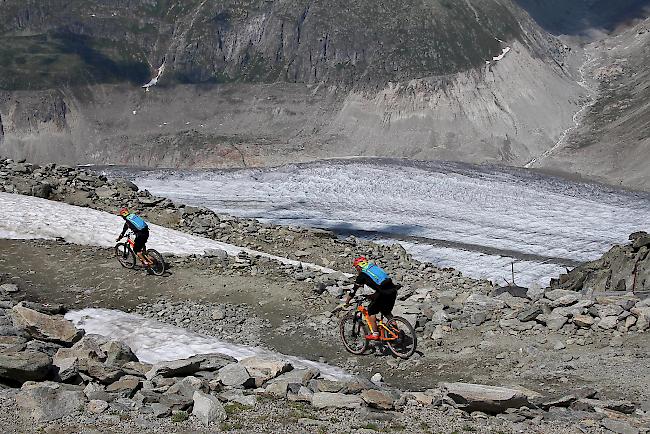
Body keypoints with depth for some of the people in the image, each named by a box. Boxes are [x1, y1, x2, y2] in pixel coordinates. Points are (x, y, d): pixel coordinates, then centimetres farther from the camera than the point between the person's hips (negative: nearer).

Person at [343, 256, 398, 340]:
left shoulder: (362, 274, 6)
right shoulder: (375, 267, 26)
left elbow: (354, 290, 10)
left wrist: (346, 302, 21)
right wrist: (373, 295, 50)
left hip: (383, 292, -7)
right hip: (393, 290, 7)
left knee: (371, 311, 10)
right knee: (387, 312, 26)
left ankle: (375, 334, 8)